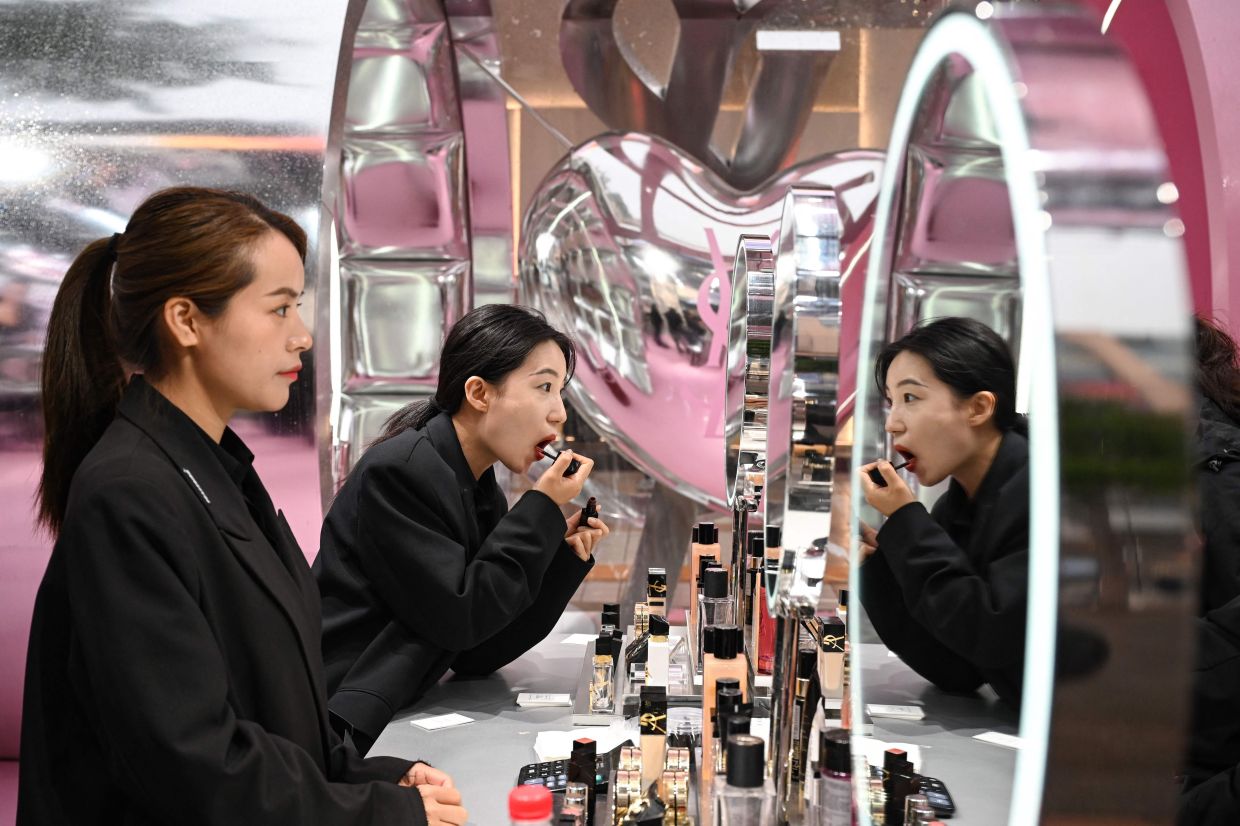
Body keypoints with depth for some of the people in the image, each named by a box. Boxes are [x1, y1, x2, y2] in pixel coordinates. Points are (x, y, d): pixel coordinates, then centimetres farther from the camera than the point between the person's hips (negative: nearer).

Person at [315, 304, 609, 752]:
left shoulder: (485, 494, 9)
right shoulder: (398, 472, -16)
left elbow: (476, 656, 5)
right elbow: (460, 619, -19)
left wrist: (564, 556, -3)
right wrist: (543, 510, -13)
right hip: (340, 736, -8)